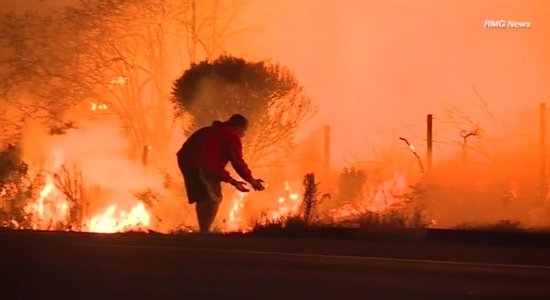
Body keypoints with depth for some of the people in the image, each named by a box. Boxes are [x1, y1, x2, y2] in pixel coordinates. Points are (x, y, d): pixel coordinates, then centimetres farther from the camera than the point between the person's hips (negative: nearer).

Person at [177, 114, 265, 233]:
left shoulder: (213, 132, 34)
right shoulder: (232, 137, 7)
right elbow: (237, 162, 4)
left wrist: (231, 181, 32)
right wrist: (251, 180, 16)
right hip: (200, 163, -9)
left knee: (202, 198, 18)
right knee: (213, 199, -2)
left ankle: (203, 231, 22)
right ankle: (204, 233, -7)